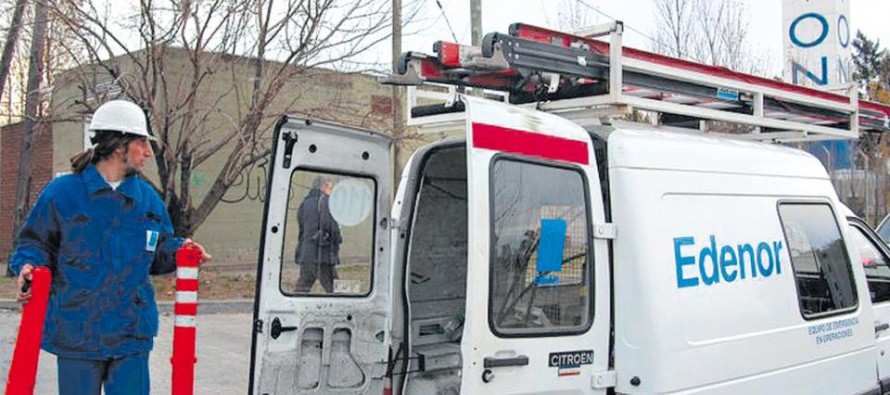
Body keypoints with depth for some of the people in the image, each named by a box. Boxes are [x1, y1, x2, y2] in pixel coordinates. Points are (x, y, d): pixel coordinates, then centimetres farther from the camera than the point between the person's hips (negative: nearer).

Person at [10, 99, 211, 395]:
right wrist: (29, 266, -16)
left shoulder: (147, 197, 8)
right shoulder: (61, 192, -4)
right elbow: (35, 243, 5)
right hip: (75, 334, -2)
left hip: (132, 334, 3)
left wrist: (179, 249, -3)